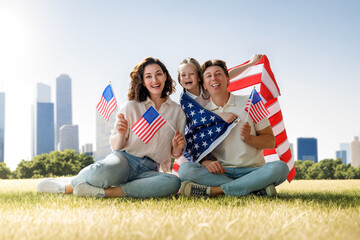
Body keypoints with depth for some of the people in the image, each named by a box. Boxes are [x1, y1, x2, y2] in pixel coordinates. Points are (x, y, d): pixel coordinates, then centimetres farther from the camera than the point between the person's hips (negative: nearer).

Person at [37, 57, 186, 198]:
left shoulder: (177, 111, 12)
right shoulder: (132, 107, 6)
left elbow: (175, 153, 16)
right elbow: (115, 146, 7)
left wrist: (177, 149, -8)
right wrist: (121, 134, -15)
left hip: (148, 171, 2)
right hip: (125, 159, -2)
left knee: (173, 182, -36)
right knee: (102, 172, -40)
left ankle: (101, 192, -30)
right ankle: (67, 186, -6)